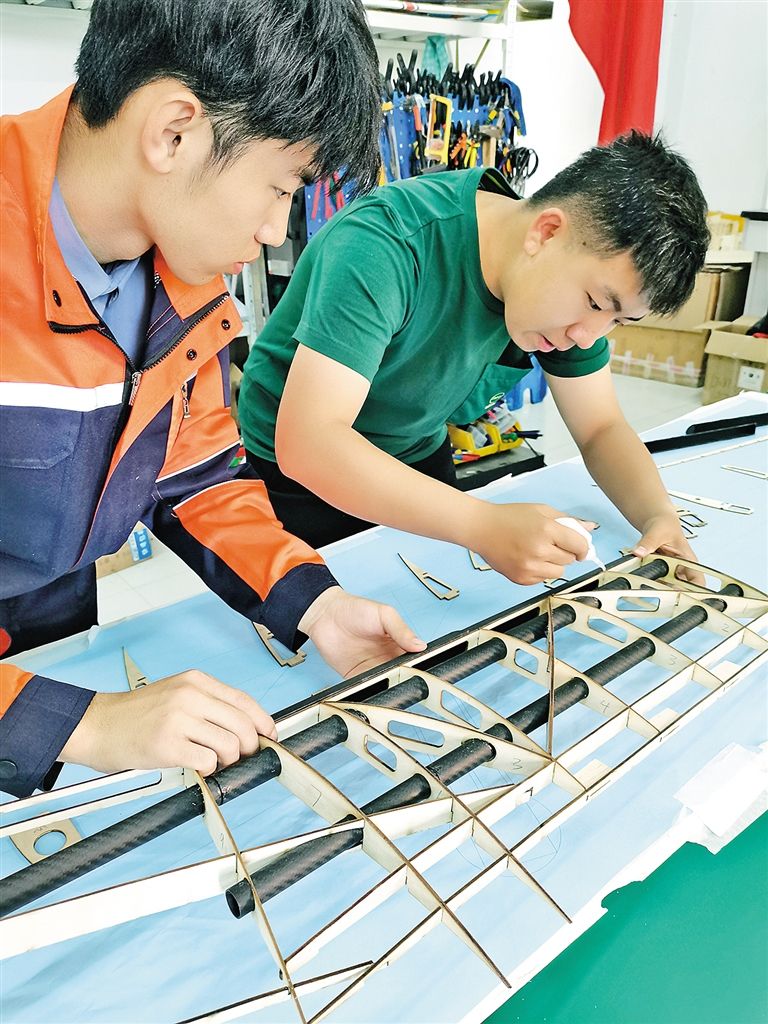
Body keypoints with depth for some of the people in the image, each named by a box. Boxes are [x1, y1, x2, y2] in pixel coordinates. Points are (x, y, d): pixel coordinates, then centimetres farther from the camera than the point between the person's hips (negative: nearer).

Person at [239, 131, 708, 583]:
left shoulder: (573, 280, -12)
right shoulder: (384, 245, -34)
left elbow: (601, 429, -5)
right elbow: (305, 441, -41)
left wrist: (660, 516, -25)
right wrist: (484, 525, -48)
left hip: (421, 457, 5)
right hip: (295, 470, -4)